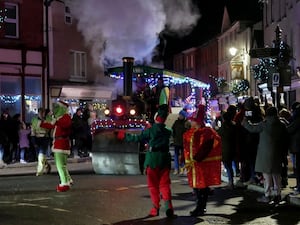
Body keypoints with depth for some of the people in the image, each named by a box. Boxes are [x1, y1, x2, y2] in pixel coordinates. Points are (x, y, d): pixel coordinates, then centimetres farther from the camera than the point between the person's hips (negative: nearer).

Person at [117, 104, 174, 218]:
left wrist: (125, 136, 6)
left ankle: (155, 208, 6)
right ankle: (168, 205, -11)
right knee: (164, 184, 6)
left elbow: (138, 138, -7)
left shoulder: (150, 130, -11)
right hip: (164, 160, 3)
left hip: (152, 161, -3)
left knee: (153, 185, 6)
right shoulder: (167, 132, 4)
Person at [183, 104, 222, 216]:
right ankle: (201, 207, 25)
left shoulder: (207, 132, -11)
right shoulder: (189, 133, 12)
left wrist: (195, 160, -23)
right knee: (196, 185, 12)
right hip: (193, 164, 7)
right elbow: (186, 147, 16)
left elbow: (205, 148, -20)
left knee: (202, 185, -2)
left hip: (203, 164, -7)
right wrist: (188, 161, 9)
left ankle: (200, 208, 7)